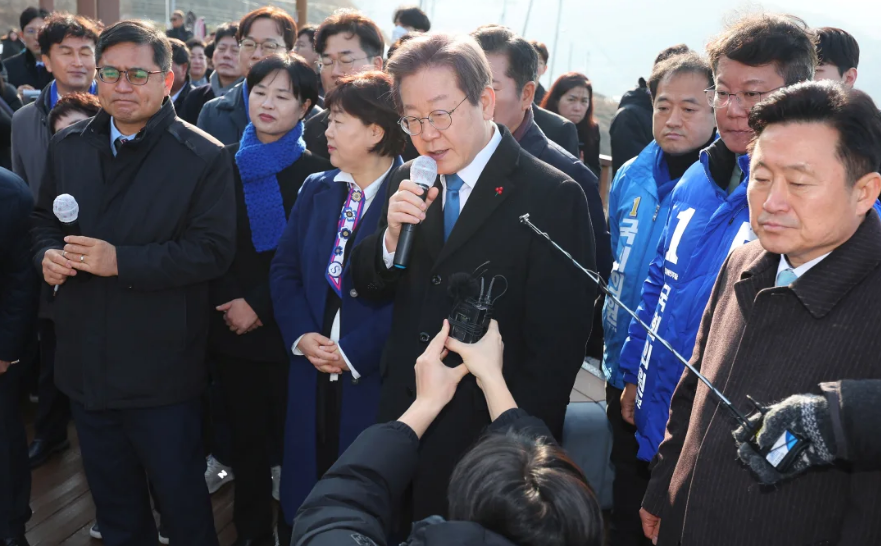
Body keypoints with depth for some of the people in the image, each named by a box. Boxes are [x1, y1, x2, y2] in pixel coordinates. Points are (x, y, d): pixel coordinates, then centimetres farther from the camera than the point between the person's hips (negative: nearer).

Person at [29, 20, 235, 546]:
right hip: (85, 361, 6)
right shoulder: (68, 146, 6)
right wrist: (48, 254, -7)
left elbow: (214, 249, -17)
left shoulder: (205, 158, -11)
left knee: (181, 498, 10)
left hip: (162, 372, -5)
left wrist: (121, 262, -23)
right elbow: (44, 218, 17)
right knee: (112, 497, 22)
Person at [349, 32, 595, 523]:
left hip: (488, 439, -5)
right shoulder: (410, 184, 3)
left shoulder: (552, 197, -15)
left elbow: (557, 343, -15)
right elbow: (368, 287, 6)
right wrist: (393, 234, -14)